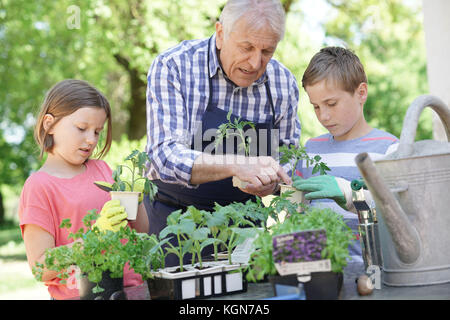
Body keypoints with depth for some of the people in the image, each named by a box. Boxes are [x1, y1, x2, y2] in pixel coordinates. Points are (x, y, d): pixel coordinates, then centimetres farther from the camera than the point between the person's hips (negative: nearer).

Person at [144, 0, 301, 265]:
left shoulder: (284, 82, -3)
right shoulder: (172, 67, -15)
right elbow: (166, 156, -24)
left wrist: (272, 182, -15)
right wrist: (236, 165, -39)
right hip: (176, 215, -3)